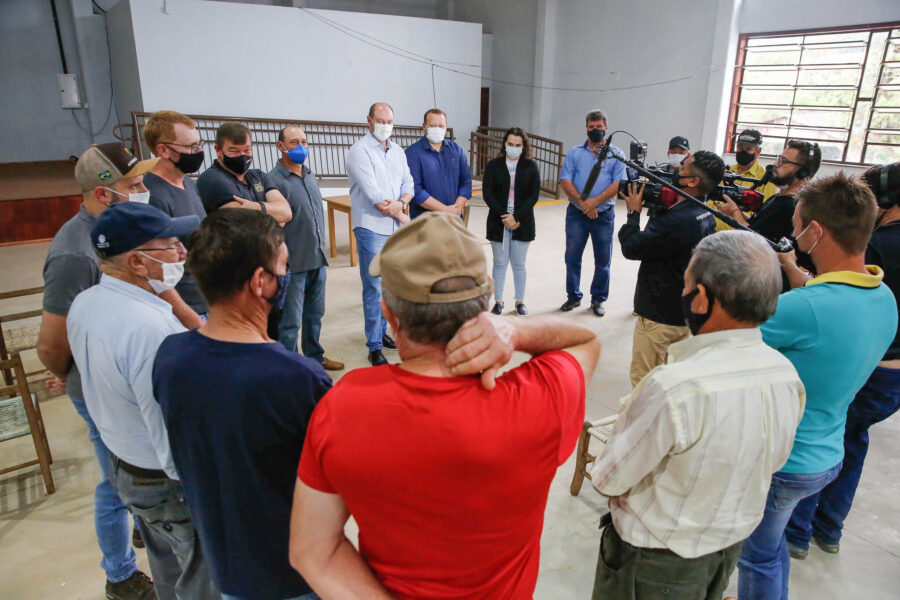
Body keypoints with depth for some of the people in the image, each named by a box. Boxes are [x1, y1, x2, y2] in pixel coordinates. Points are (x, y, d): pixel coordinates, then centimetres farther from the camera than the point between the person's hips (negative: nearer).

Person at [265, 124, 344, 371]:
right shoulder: (274, 180, -12)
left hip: (317, 260, 7)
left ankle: (315, 357, 36)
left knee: (315, 314, 20)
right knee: (290, 321, 2)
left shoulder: (310, 176, 12)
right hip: (293, 264, -7)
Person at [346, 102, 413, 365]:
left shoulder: (398, 151, 14)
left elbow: (408, 183, 11)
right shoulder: (359, 151, -8)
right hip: (372, 228, -7)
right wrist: (400, 215, -9)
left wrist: (400, 203, -11)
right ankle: (375, 346, 3)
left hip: (397, 228, 7)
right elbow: (372, 192, -16)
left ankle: (381, 331, 30)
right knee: (374, 287, -5)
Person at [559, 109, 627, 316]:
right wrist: (583, 204, -14)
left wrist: (594, 201, -18)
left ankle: (598, 300, 19)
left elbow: (618, 184, -7)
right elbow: (565, 181, -3)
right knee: (572, 257, 6)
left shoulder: (616, 154, 4)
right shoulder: (574, 153, 7)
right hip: (576, 214, 1)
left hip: (604, 215, -1)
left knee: (603, 260, 6)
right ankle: (573, 297, 20)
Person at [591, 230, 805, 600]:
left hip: (654, 568, -6)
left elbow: (608, 481, -25)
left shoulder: (673, 388, -38)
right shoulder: (787, 375, -13)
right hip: (729, 552, 6)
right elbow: (770, 465, 3)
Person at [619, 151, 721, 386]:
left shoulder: (677, 221, -28)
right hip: (686, 312, 10)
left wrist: (634, 212, -6)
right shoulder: (705, 215, 4)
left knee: (643, 382, 4)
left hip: (658, 316, -9)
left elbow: (631, 247, -21)